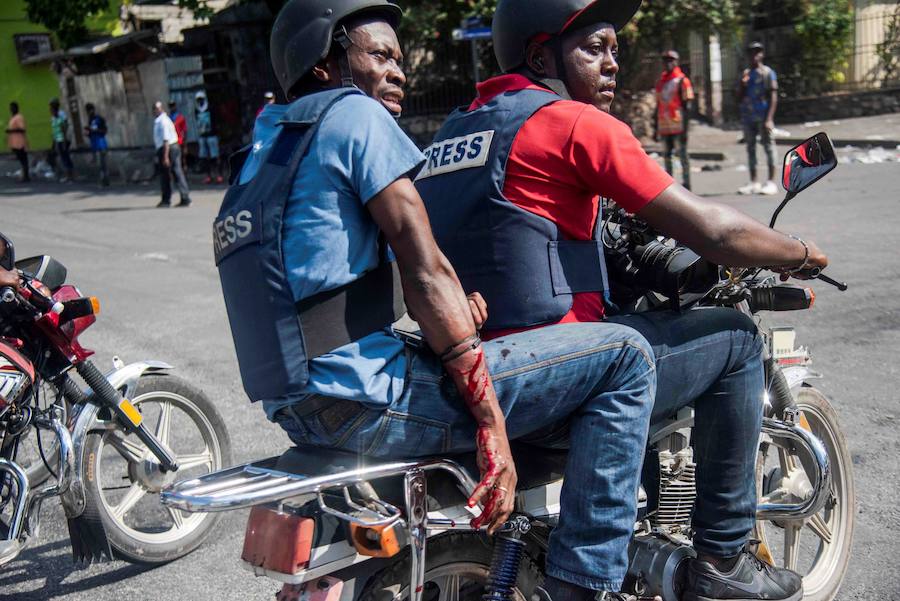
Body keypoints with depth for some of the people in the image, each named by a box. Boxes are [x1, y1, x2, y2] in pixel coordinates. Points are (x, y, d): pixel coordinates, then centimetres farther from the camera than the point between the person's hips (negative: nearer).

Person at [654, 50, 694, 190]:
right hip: (664, 127, 6)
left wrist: (685, 128, -14)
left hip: (678, 126, -6)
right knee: (667, 155, 11)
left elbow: (688, 105, -7)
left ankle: (686, 183, 2)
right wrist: (656, 128, 17)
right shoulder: (660, 81, 15)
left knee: (682, 154, -3)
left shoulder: (682, 81, -3)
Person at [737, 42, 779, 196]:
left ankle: (771, 182, -1)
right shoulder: (746, 74, 14)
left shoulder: (767, 73, -2)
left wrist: (769, 119, -16)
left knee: (768, 147, -4)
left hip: (763, 117, -6)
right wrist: (742, 84, -5)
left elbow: (773, 98, -7)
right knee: (750, 148, 8)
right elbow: (740, 98, 14)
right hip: (748, 117, 6)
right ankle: (753, 183, 15)